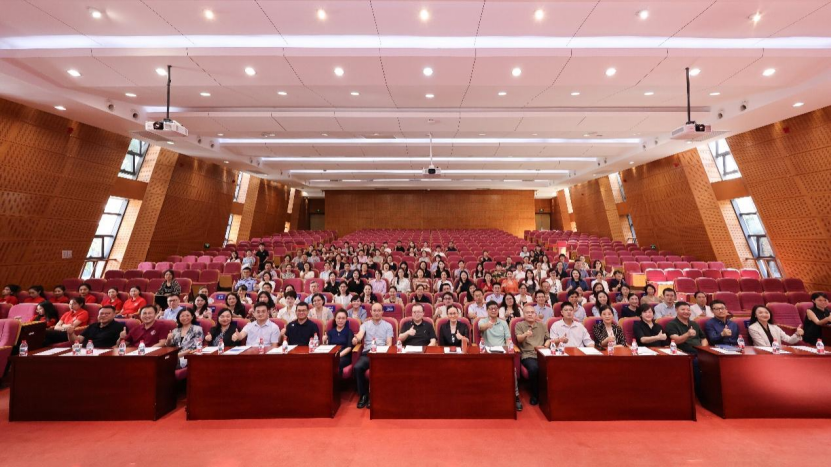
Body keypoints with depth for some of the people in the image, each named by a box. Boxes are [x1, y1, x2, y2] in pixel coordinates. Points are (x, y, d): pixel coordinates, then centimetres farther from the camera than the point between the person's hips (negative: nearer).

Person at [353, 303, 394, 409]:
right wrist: (356, 339, -31)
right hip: (367, 353, 2)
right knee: (357, 368, -28)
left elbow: (389, 343, 6)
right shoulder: (365, 325, 17)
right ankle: (363, 395, -4)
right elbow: (360, 335, -5)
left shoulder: (388, 326, 14)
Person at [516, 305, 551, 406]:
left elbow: (548, 339, 20)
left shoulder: (542, 325, 20)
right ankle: (535, 394, -7)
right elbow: (518, 339, -7)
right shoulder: (519, 325, 7)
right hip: (527, 354, -3)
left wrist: (545, 346, -2)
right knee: (534, 368, -32)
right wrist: (525, 334, -29)